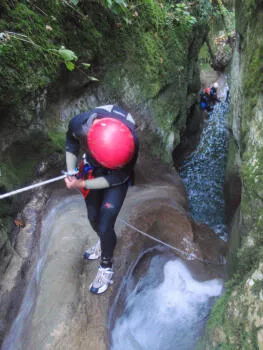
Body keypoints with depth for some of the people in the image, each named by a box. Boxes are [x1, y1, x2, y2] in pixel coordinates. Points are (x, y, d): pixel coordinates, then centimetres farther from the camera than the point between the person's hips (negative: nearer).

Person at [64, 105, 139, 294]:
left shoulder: (131, 142, -40)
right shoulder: (79, 123, -33)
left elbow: (117, 178, -23)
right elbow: (71, 142, -6)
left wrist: (82, 185, -25)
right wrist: (71, 172, -10)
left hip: (117, 177, -3)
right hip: (92, 168, 4)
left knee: (105, 225, -7)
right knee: (93, 217, 18)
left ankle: (106, 266, 21)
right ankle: (104, 243, 50)